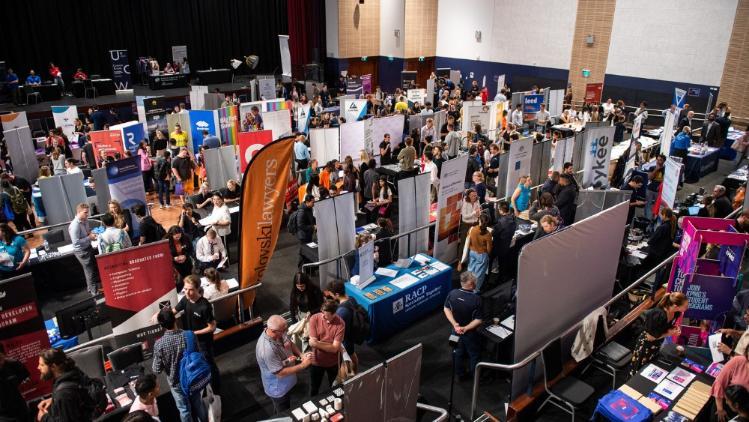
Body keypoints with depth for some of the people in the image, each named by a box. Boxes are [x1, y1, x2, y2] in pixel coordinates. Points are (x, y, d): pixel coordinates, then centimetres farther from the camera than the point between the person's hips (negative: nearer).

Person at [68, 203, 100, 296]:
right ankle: (94, 292, 21)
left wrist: (92, 234, -5)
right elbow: (76, 242, -27)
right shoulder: (75, 225, -26)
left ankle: (91, 287, 41)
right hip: (81, 251, -8)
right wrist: (89, 237, -23)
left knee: (95, 267, 20)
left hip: (88, 247, 8)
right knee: (90, 271, 4)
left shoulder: (85, 221, -2)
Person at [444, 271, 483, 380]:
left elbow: (446, 309, -9)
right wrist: (466, 329, -20)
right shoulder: (476, 299, -30)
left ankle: (461, 374, 43)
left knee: (458, 352, 25)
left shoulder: (452, 293, -17)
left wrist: (455, 324, -13)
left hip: (455, 330, 4)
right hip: (470, 333, -4)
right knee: (474, 354, 20)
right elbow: (478, 320, -26)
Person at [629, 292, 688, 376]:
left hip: (657, 344, 7)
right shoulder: (659, 315, -38)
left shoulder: (676, 313, -16)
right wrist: (668, 333, -21)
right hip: (646, 344, -7)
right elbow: (650, 337, -26)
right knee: (640, 372, 11)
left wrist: (675, 329, -15)